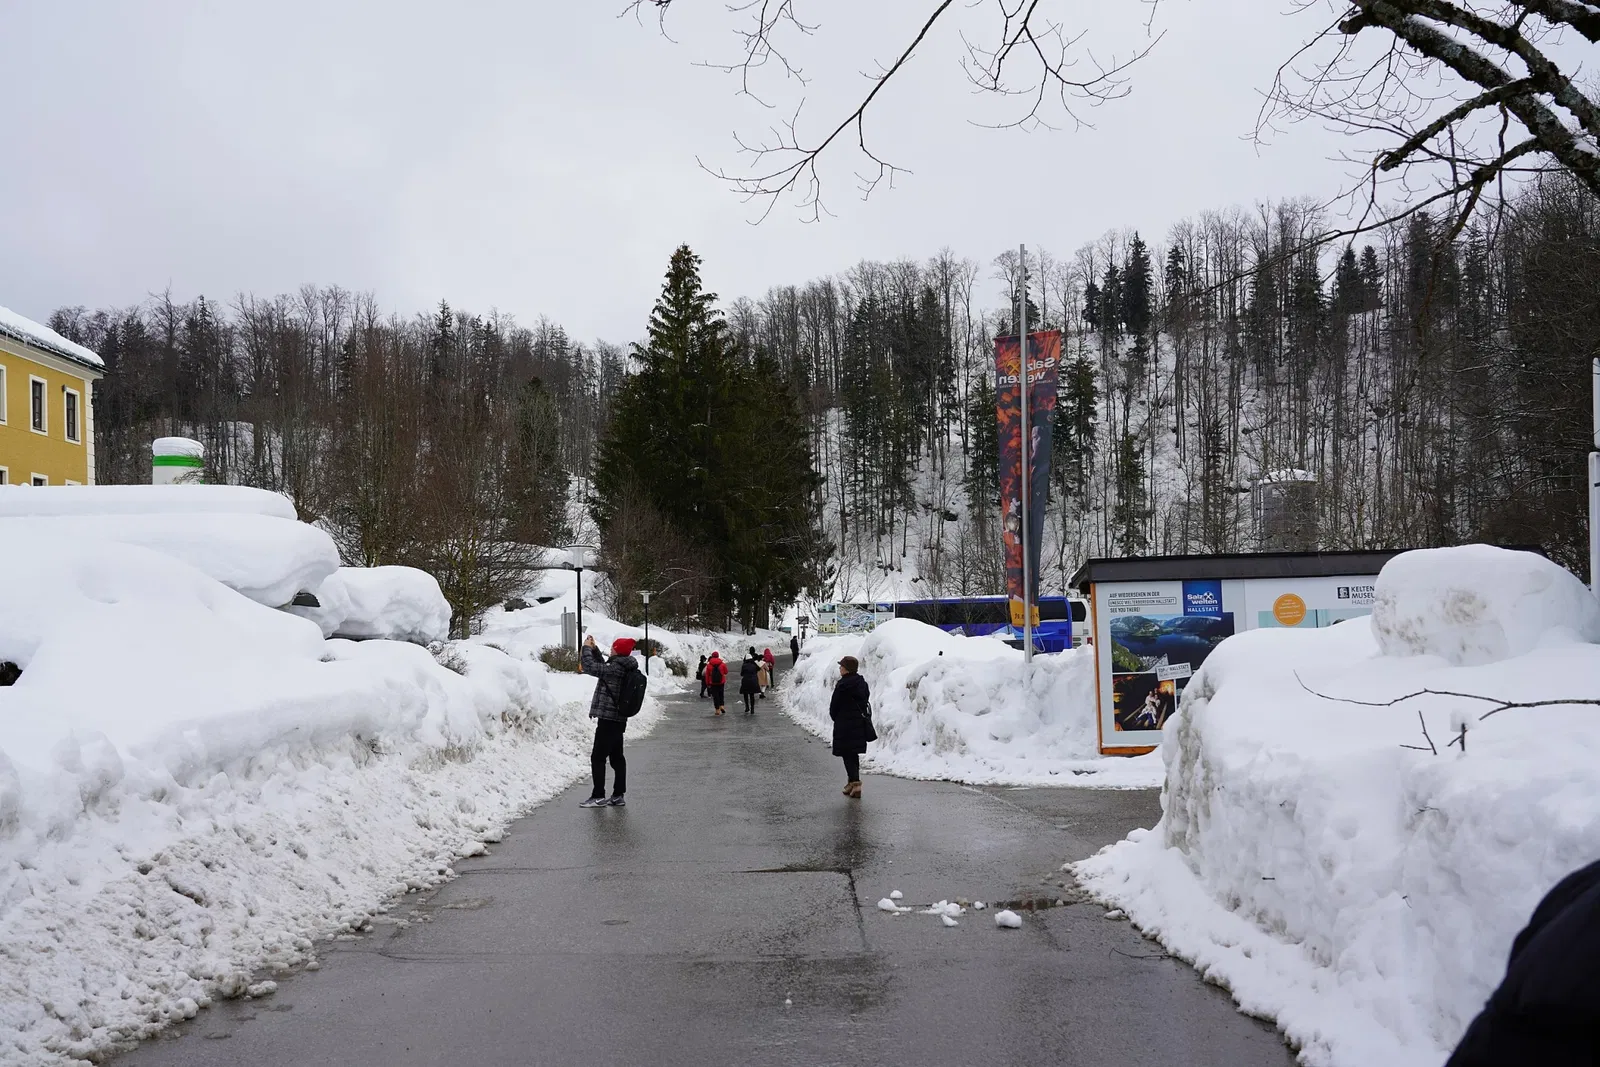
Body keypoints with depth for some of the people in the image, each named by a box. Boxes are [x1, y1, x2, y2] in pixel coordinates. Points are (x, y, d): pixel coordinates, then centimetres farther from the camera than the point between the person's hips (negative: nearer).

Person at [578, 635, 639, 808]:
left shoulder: (616, 669, -18)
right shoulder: (625, 668, 10)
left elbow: (590, 667, -18)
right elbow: (603, 667, 25)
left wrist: (586, 648, -4)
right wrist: (594, 649, 19)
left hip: (608, 719, -9)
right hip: (619, 719, 9)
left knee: (597, 758, -5)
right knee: (616, 757, 12)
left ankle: (598, 796, -4)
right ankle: (618, 796, 15)